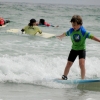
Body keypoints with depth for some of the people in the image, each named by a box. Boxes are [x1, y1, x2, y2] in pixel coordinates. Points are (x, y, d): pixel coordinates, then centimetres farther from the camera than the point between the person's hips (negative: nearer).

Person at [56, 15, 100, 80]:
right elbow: (65, 34, 16)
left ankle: (83, 79, -14)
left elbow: (91, 36, -28)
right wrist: (60, 37, 37)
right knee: (69, 64, 8)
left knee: (82, 63, -21)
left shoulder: (83, 31, -20)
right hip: (74, 49, 4)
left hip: (82, 50, -4)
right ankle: (64, 77, 28)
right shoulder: (71, 31, -5)